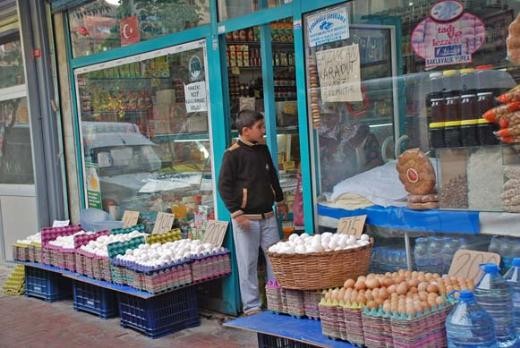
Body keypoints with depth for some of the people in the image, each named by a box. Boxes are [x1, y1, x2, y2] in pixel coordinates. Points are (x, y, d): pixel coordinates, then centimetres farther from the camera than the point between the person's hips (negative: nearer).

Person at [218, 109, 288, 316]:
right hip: (246, 219, -6)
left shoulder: (263, 149, 10)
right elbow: (224, 185, -11)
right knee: (248, 262, 1)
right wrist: (236, 213, -15)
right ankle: (251, 305, 11)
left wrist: (279, 201, 27)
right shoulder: (233, 154, -11)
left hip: (267, 216, 6)